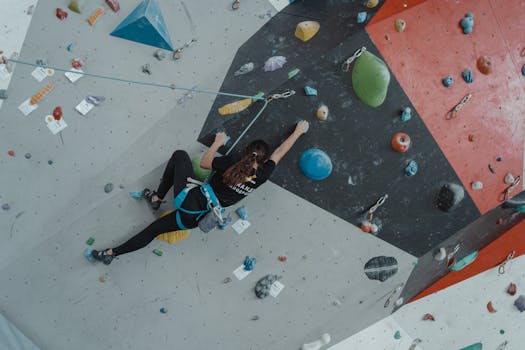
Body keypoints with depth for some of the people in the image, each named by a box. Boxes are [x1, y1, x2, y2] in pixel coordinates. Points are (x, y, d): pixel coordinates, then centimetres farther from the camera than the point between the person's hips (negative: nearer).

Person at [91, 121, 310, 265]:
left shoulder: (230, 163, -6)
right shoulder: (260, 176, -6)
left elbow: (204, 163, 11)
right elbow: (280, 152, 7)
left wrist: (217, 143, 24)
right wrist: (299, 131, 20)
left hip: (190, 198, -1)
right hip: (194, 217, 2)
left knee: (179, 155, 22)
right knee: (153, 229, 19)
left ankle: (157, 198, 22)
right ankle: (111, 253, 15)